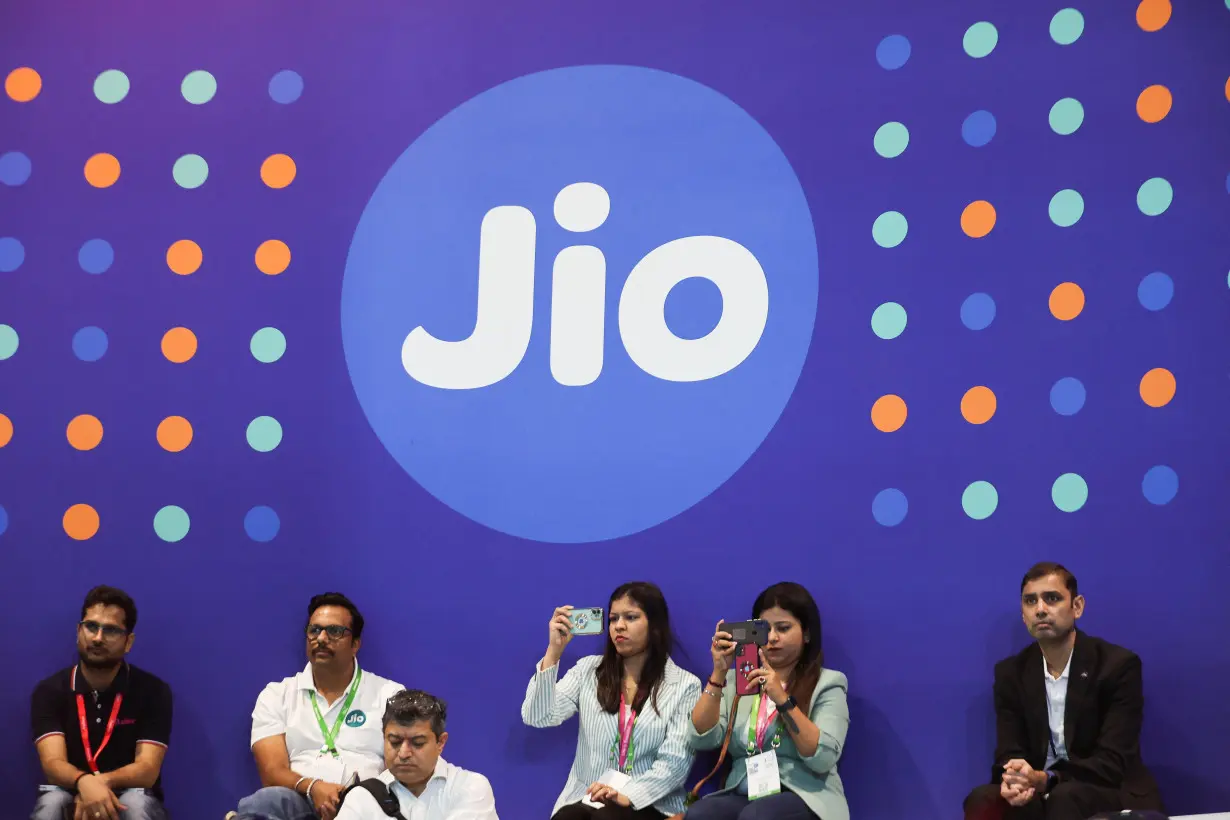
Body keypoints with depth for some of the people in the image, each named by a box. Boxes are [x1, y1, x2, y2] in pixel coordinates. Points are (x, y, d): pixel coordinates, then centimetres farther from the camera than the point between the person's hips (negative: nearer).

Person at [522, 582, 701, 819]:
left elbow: (675, 761, -5)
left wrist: (629, 795, -20)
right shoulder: (588, 670, 11)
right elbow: (537, 717, -2)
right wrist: (554, 650, -10)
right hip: (584, 798, 2)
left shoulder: (685, 685, 3)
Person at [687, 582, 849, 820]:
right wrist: (718, 674, -7)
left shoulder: (827, 683, 6)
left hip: (804, 800, -3)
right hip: (743, 795, 3)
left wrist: (782, 699, -17)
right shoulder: (739, 679, 16)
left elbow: (823, 759, -9)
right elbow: (701, 739, 2)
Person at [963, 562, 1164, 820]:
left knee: (1066, 798, -37)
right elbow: (1008, 754, 1)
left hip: (1113, 798, -4)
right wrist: (1015, 780, -26)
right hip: (1041, 797, 4)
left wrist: (1045, 779, -32)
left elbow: (1113, 763, -15)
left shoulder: (1118, 665, -8)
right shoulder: (1011, 673, 6)